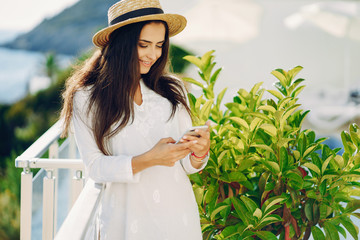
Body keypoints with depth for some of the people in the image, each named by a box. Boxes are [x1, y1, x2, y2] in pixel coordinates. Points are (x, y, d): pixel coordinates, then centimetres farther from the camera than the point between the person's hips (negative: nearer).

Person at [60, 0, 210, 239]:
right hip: (126, 221, -3)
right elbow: (94, 166, -10)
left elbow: (186, 165, 4)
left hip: (178, 216, 3)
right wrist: (147, 160, -24)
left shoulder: (172, 91, 3)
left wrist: (199, 153, -19)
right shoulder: (87, 99, -6)